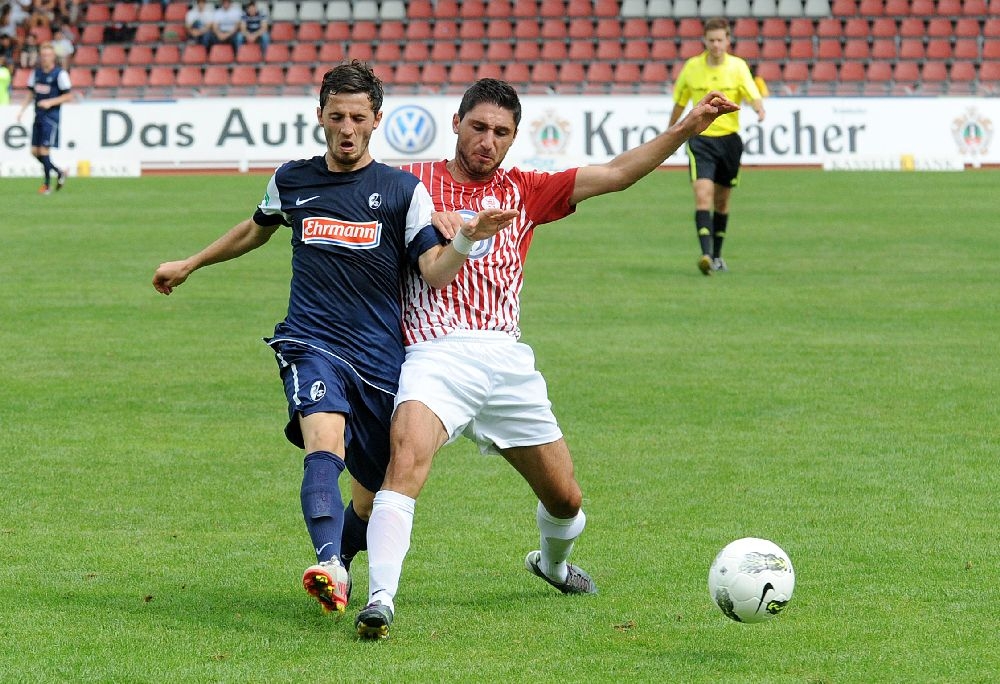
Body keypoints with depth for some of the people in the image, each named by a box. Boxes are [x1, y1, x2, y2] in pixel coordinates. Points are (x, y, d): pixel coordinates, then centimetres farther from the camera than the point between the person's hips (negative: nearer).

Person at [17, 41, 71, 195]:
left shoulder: (60, 74, -8)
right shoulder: (36, 72, 10)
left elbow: (68, 96, -7)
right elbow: (30, 93, 18)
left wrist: (50, 102, -17)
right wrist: (22, 110, 7)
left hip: (52, 116, -7)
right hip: (38, 116, 7)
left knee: (44, 150, -10)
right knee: (35, 151, 5)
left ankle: (47, 185, 1)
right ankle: (60, 173, 22)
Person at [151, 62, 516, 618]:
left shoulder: (404, 190, 2)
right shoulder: (291, 181, 10)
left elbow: (435, 272, -6)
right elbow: (257, 230, 31)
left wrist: (468, 239, -26)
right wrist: (189, 265, 40)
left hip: (381, 358, 1)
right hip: (312, 347, -1)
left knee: (384, 485, 8)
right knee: (325, 448, -29)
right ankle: (330, 566, -48)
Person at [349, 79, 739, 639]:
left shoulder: (523, 190, 17)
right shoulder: (416, 182, 9)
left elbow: (616, 174, 13)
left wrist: (688, 127, 4)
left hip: (507, 358, 4)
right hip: (436, 354, -4)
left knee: (566, 498, 11)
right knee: (407, 457, -32)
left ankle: (553, 563, 45)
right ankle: (381, 601, -34)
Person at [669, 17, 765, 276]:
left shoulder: (738, 66, -3)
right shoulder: (692, 67, 0)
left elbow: (753, 95, -15)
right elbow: (680, 103, 14)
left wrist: (759, 108, -39)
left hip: (729, 139, 1)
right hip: (700, 140, -1)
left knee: (721, 200, 12)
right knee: (703, 194, -18)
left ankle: (717, 255, 28)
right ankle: (706, 254, -27)